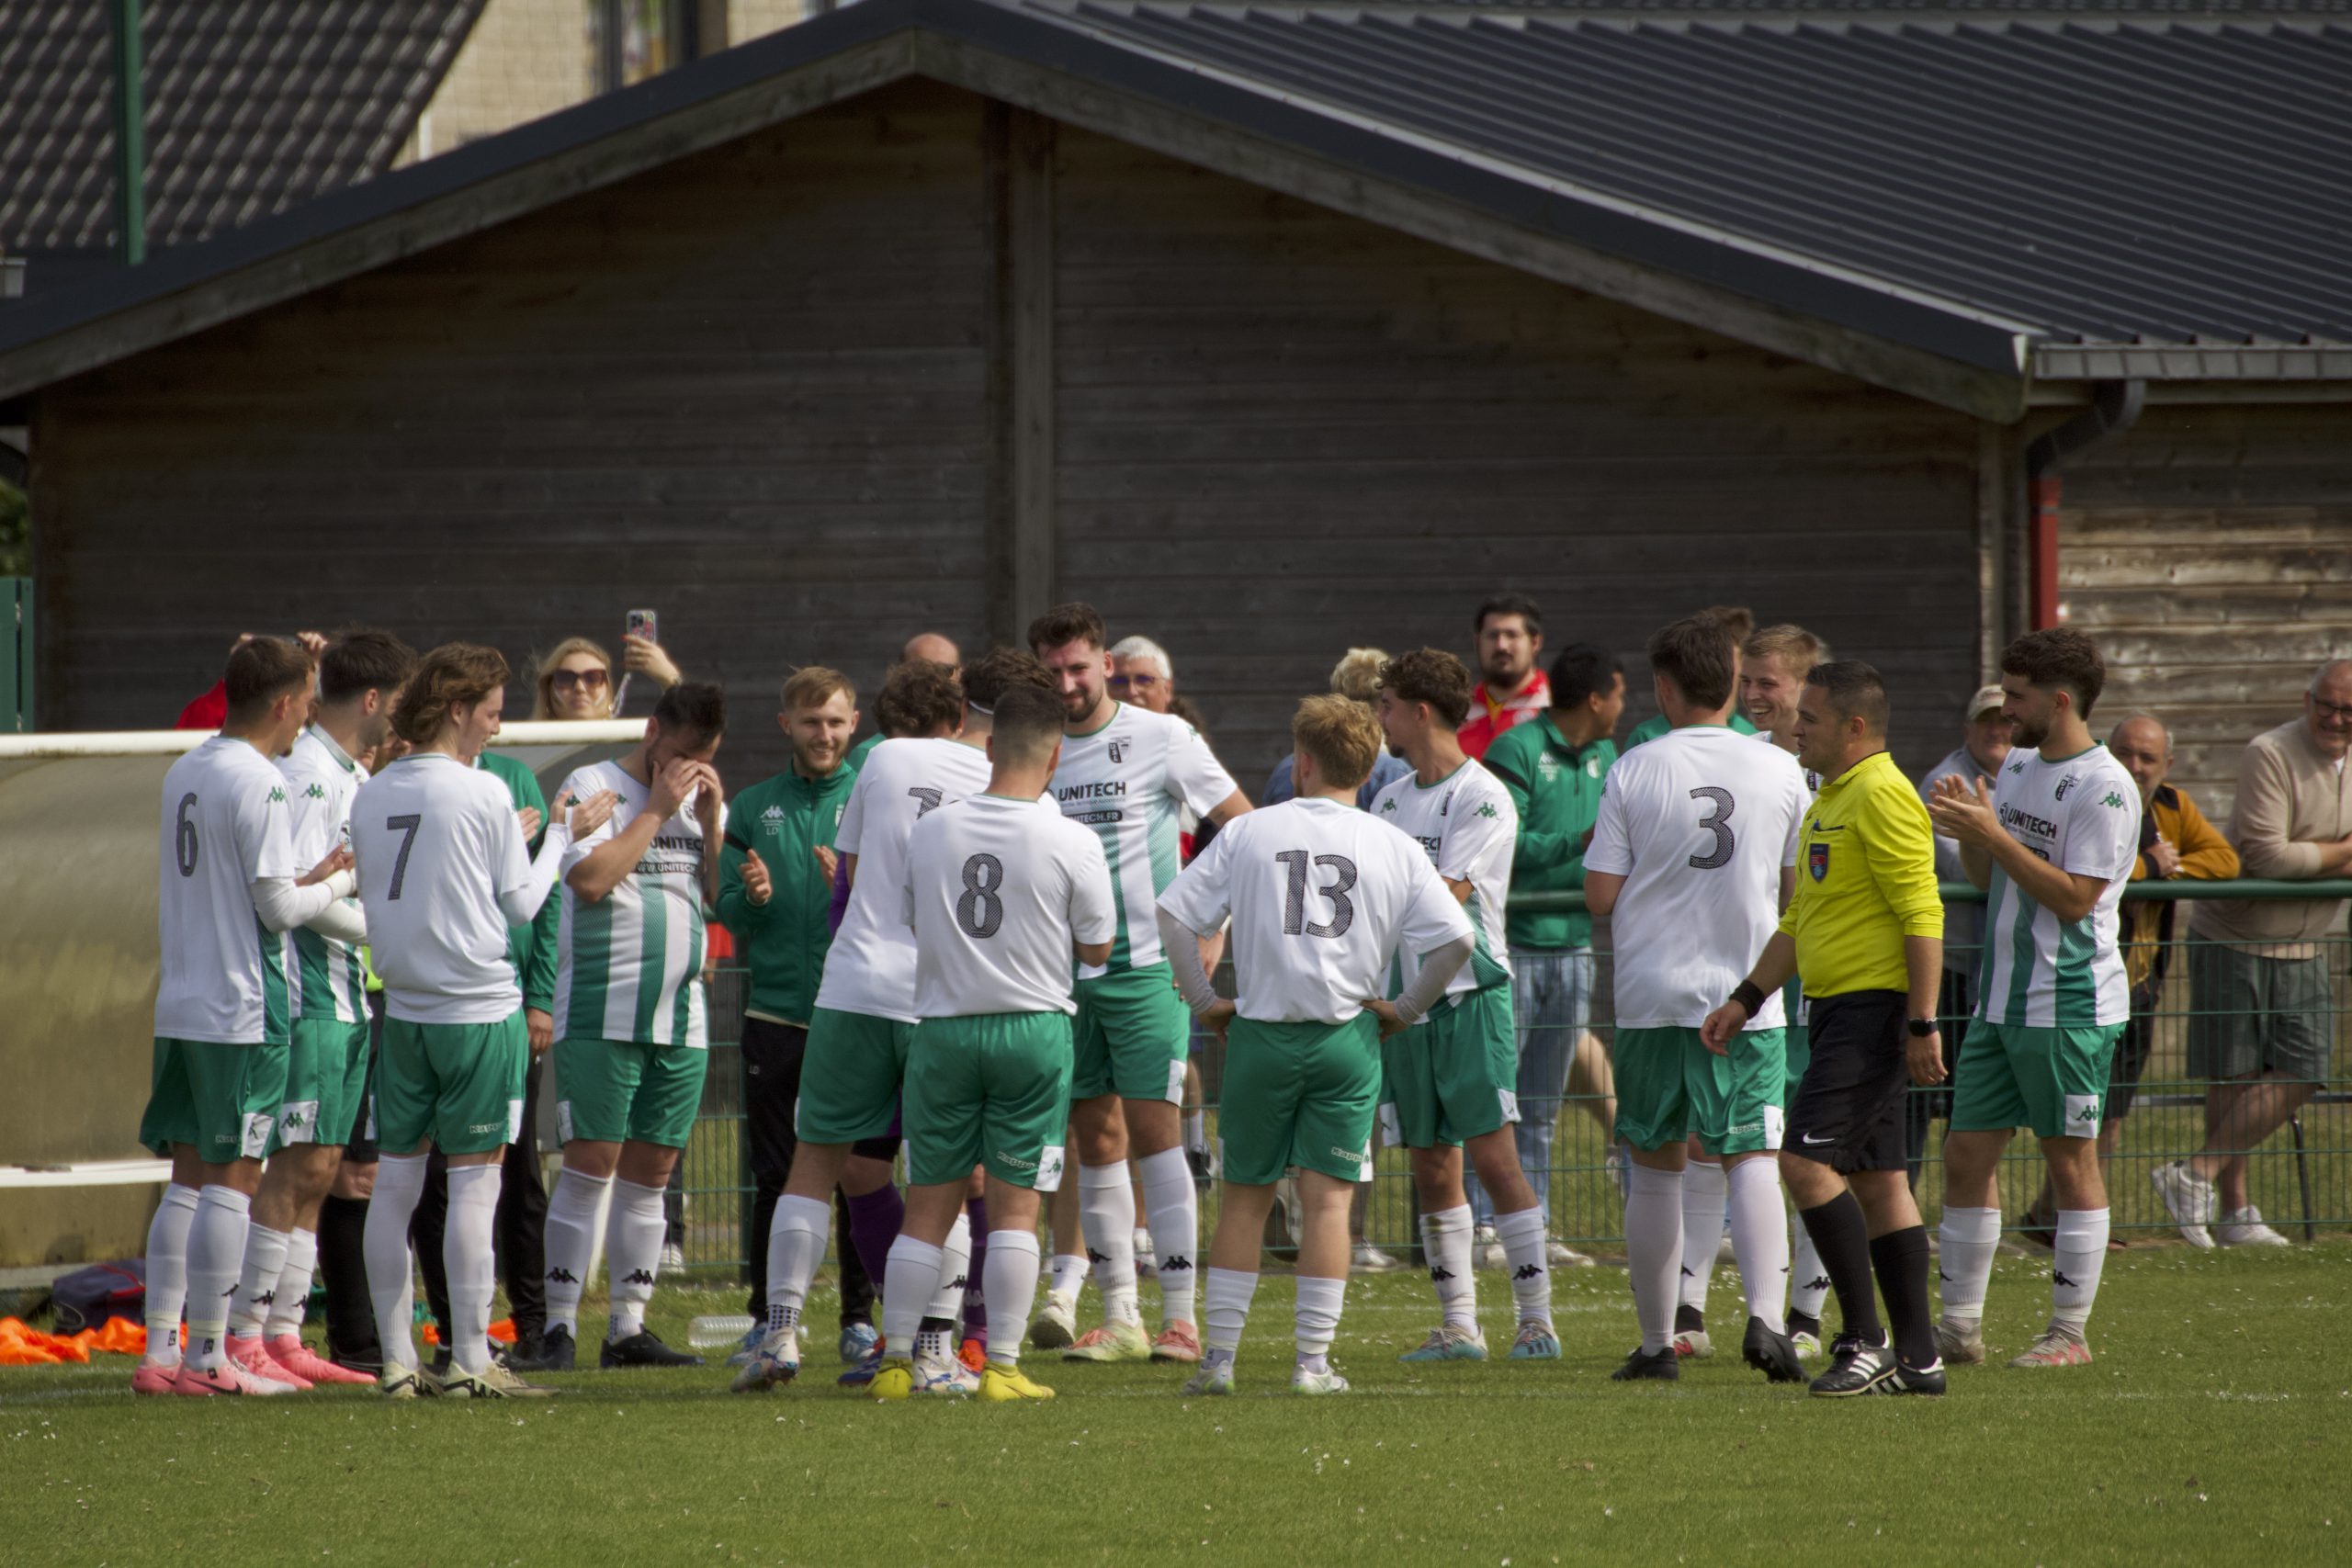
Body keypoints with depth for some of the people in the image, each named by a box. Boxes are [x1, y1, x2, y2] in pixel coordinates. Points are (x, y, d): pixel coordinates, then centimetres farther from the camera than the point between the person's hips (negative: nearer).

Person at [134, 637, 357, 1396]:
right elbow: (279, 907, -15)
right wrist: (338, 885, 3)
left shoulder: (184, 774, 12)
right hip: (242, 1013, -8)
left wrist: (309, 877, 15)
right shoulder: (260, 783, -14)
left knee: (188, 1179, 11)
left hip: (180, 1010, 8)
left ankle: (160, 1351, 9)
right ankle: (206, 1356, -1)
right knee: (231, 1182, -3)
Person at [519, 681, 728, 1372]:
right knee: (590, 1165, -10)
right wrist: (658, 811, -10)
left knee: (651, 1172, 6)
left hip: (681, 1019, 6)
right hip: (601, 1016, -6)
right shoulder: (593, 788, -1)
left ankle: (629, 1327, 10)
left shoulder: (704, 801, 16)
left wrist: (711, 823, -2)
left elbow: (728, 898, 11)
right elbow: (589, 879, -15)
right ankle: (560, 1328, -8)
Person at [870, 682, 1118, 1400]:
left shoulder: (931, 829, 0)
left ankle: (896, 1360, 9)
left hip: (943, 1029, 2)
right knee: (1015, 1206, 1)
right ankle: (1003, 1366, -1)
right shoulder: (1072, 843, -8)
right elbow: (1097, 947, 1)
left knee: (928, 1207, 8)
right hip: (1034, 1028, -2)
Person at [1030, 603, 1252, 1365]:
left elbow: (1245, 827, 1)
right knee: (1097, 1141, 6)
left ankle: (1179, 1316, -8)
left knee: (1154, 1132, -9)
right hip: (1063, 973, 4)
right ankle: (1119, 1318, 11)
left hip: (1145, 966, -4)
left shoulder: (1161, 738, -4)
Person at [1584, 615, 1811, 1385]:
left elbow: (1601, 895, -4)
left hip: (1652, 1000, 0)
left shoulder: (1634, 773, -5)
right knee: (1751, 1161, -2)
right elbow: (1799, 889, 8)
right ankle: (1765, 1317, -23)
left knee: (1656, 1169, 10)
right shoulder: (1781, 771, 0)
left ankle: (1657, 1343, 14)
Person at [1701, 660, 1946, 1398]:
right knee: (1877, 1178, 9)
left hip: (1873, 1007, -10)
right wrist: (1746, 999, 23)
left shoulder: (1882, 797, -13)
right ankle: (1917, 1357, 10)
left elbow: (1923, 915, -19)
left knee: (1807, 1161, -16)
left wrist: (1922, 1023, -23)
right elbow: (1798, 920, 27)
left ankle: (1865, 1343, -13)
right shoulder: (1829, 800, 19)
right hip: (1836, 1006, 10)